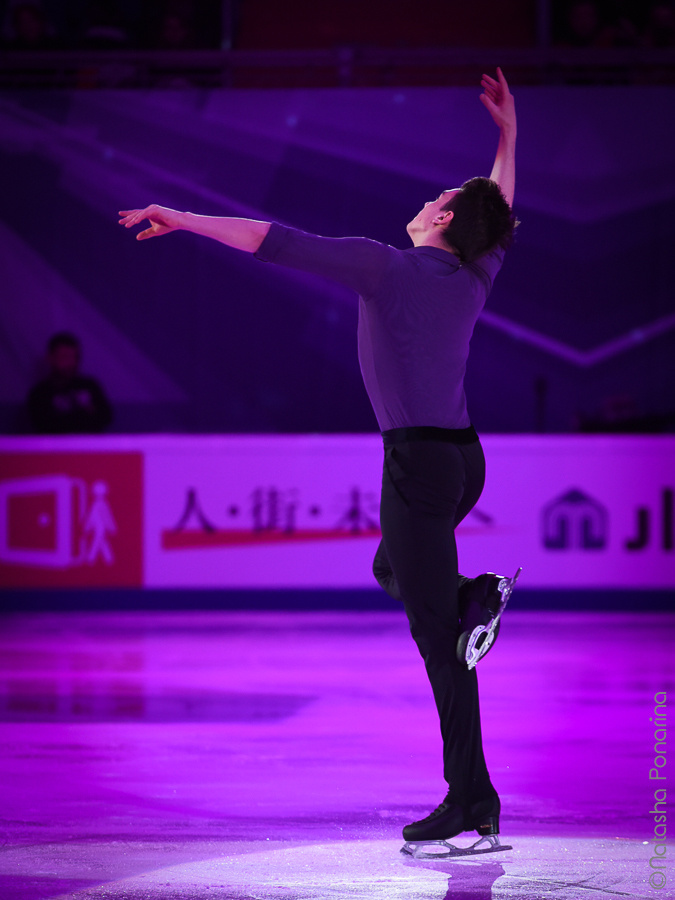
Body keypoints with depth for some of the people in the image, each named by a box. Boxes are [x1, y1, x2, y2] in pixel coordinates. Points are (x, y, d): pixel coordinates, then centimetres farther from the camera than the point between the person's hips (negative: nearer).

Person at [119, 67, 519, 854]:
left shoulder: (386, 265, -11)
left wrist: (184, 220, -12)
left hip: (418, 462, -8)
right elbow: (500, 218, 30)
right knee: (391, 571, 32)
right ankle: (474, 598, 0)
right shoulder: (471, 276, 9)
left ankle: (471, 803, -7)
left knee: (435, 635, -7)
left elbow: (280, 243, -16)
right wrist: (509, 132, 39)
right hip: (462, 458, 8)